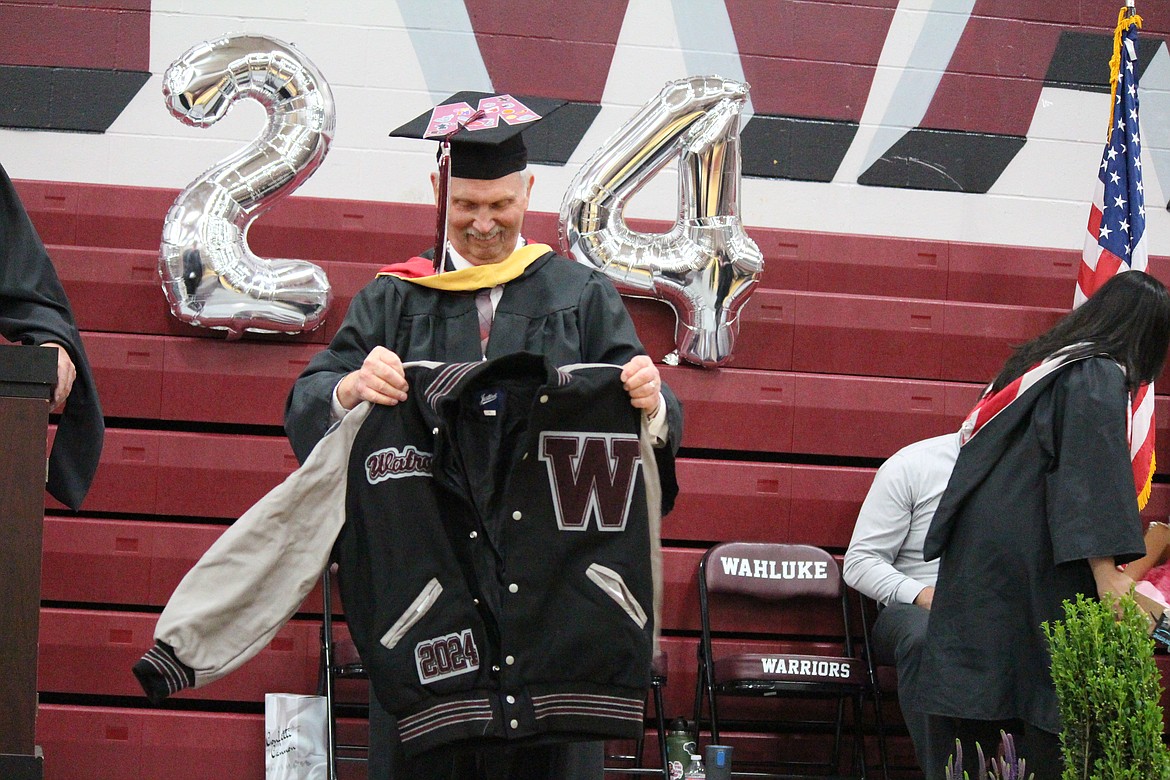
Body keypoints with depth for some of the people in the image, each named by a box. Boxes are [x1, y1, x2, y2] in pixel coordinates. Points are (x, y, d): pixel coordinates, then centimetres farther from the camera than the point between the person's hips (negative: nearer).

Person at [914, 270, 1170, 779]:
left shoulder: (1040, 362, 17)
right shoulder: (1099, 379, -9)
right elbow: (1092, 475, -19)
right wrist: (1105, 573, -23)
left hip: (978, 551, 8)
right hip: (1035, 562, -8)